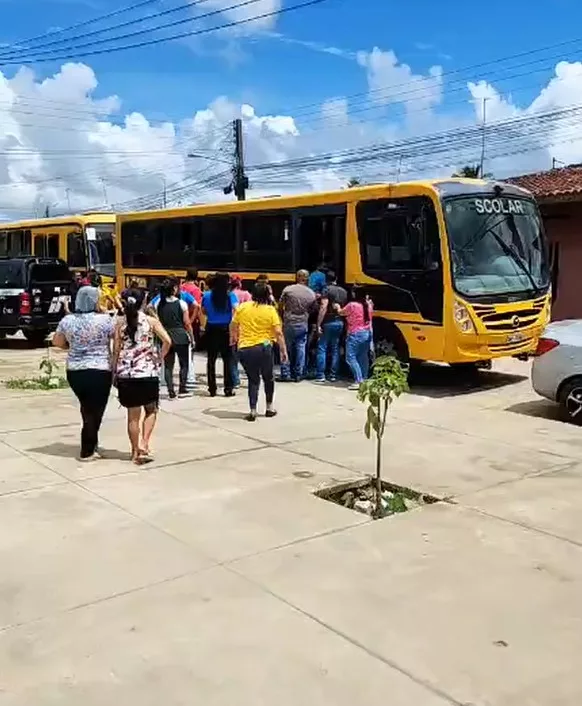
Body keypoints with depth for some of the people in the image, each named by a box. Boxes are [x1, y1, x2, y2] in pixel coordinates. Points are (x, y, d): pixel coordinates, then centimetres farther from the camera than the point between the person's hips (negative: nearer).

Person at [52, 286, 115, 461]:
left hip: (74, 371, 5)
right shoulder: (105, 319, -11)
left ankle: (91, 444, 29)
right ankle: (87, 452, 11)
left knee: (87, 408, 21)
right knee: (95, 410, 5)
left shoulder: (67, 320, 2)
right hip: (99, 371, -5)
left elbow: (57, 342, 12)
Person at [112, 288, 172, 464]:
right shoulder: (151, 321, -1)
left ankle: (136, 452, 16)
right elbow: (167, 341, -11)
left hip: (126, 374, 2)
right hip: (148, 372, -1)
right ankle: (144, 443, -1)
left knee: (133, 415, 10)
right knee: (151, 410, 16)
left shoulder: (120, 322, 2)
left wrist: (115, 372, 11)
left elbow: (116, 350, 2)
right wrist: (158, 359, 3)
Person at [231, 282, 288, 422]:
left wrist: (233, 337, 33)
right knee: (268, 378, 20)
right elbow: (278, 333, -9)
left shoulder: (242, 307, 2)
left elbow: (233, 326, 13)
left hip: (244, 349, 2)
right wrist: (283, 350, -2)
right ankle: (269, 408, 27)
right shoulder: (270, 310, -5)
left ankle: (252, 411, 4)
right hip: (263, 348, -2)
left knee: (253, 380, 13)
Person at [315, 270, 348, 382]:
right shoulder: (343, 291, 10)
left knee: (322, 348, 0)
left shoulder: (327, 290, -10)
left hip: (328, 323, -6)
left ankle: (321, 375, -4)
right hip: (340, 322, 6)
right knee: (335, 349, 11)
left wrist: (318, 324, -16)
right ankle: (333, 375, 13)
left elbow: (323, 308, -17)